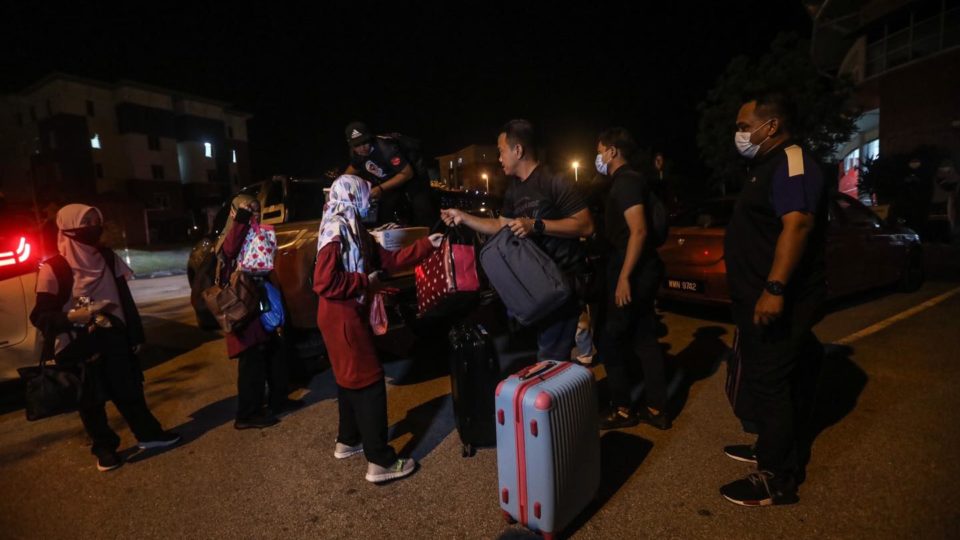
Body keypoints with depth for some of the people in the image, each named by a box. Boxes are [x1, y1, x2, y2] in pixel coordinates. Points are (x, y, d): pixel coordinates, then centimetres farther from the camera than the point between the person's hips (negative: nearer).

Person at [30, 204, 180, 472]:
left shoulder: (108, 258, 4)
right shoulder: (53, 269, -10)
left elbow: (126, 299, 9)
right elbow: (40, 316, -10)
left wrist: (136, 334, 10)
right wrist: (73, 316, -30)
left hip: (114, 338, 4)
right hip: (80, 346, -3)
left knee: (130, 389, 13)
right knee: (92, 400, 10)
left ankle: (148, 433, 27)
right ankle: (104, 448, 27)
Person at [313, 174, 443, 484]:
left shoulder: (353, 228, 14)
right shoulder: (336, 229, -16)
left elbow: (388, 260, 13)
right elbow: (324, 282, -26)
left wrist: (428, 245, 12)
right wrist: (367, 281, -16)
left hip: (350, 315, 10)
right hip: (341, 318, -10)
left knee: (351, 379, 19)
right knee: (369, 381, -7)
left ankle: (348, 441, 36)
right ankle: (380, 462, 1)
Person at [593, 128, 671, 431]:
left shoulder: (625, 181, -13)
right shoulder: (628, 180, 17)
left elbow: (639, 230, -23)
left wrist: (624, 277, -25)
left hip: (633, 273, -10)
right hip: (641, 272, 10)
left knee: (611, 341, 1)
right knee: (644, 338, 13)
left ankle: (622, 410, 14)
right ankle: (657, 409, 21)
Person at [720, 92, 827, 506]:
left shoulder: (791, 162, -15)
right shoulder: (768, 166, 18)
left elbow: (797, 224, -29)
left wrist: (775, 288, -35)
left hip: (778, 301, -10)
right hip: (762, 298, 10)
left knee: (770, 385, -3)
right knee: (766, 381, 19)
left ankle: (777, 480, 10)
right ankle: (771, 450, 34)